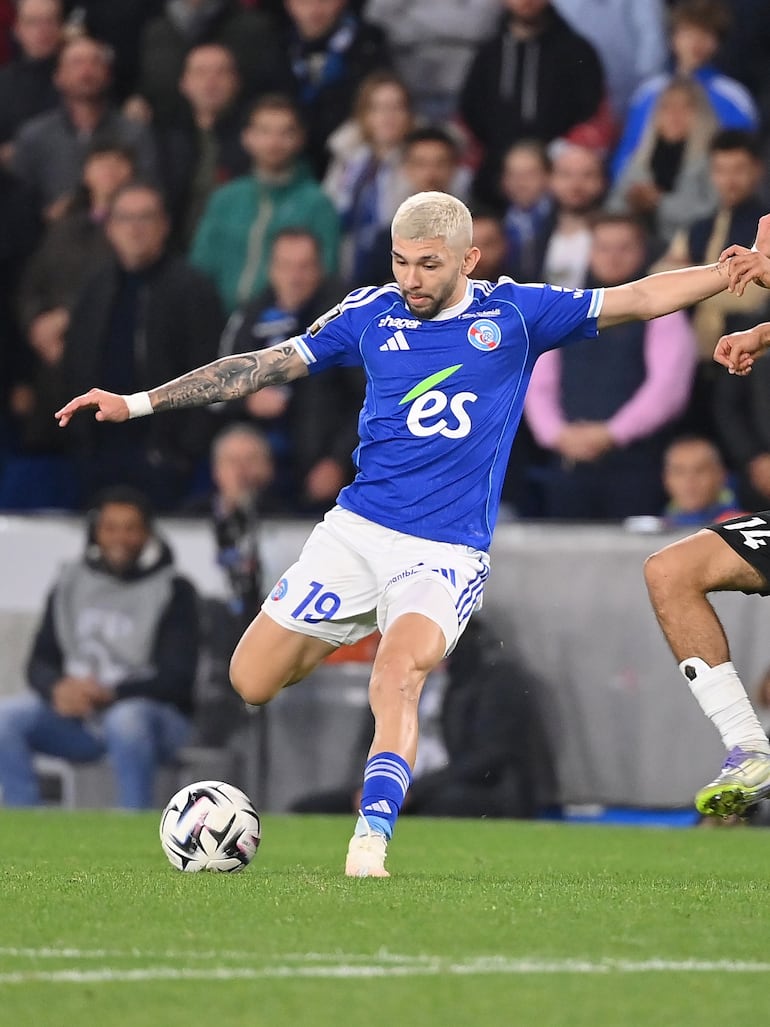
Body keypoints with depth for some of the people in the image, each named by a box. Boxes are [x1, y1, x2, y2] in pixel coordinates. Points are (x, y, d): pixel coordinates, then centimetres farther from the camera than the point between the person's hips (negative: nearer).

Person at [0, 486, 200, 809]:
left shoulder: (174, 591, -5)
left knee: (125, 720, -39)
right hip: (76, 716, 4)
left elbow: (177, 679, -11)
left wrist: (110, 694, -24)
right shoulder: (70, 584, 10)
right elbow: (39, 663, 9)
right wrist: (57, 689, -16)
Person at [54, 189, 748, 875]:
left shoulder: (515, 314, -1)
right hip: (355, 529, 4)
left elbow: (638, 300, 3)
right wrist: (135, 404, 5)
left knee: (398, 675, -30)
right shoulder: (372, 314, 4)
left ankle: (373, 836, -32)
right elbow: (262, 367, 8)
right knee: (251, 683, 4)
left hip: (446, 553, -4)